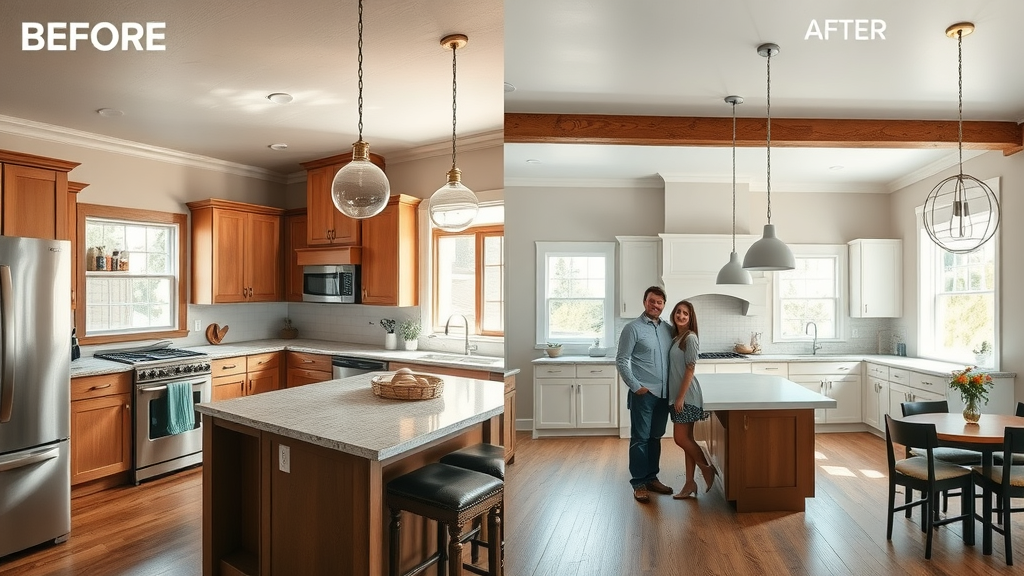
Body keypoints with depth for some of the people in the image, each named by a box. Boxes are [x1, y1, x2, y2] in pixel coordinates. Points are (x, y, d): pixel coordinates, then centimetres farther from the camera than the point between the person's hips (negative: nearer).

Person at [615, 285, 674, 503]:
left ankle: (652, 478, 27)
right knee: (640, 438, 1)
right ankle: (638, 483, 11)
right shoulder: (633, 328, -9)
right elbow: (621, 361, -10)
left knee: (655, 437, 15)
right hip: (643, 393, -6)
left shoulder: (668, 329, 9)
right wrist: (636, 386, -13)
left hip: (663, 393, 6)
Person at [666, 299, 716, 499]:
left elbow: (690, 370, -16)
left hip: (687, 395, -8)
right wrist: (677, 397, 12)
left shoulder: (690, 338, -12)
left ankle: (707, 469, 16)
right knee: (686, 439, 10)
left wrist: (681, 397, -17)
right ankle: (690, 484, 17)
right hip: (677, 394, 8)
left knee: (681, 438, -5)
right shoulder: (675, 337, 12)